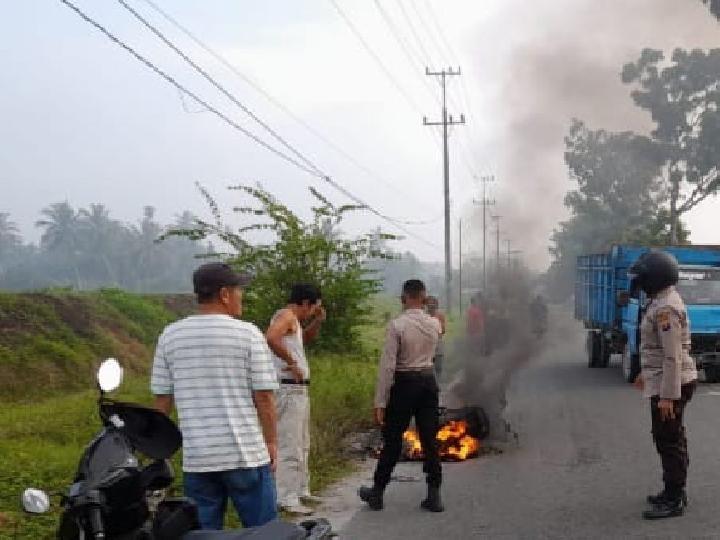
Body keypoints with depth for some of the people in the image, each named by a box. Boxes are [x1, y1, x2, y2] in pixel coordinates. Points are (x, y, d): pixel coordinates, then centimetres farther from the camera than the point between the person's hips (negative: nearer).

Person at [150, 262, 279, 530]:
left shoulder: (169, 335, 5)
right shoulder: (248, 333, -6)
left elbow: (162, 398, 8)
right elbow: (264, 396, -6)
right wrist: (271, 441, 5)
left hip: (195, 457, 4)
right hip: (246, 454, -4)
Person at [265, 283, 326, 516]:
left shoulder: (294, 320, 16)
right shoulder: (286, 315, -13)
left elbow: (307, 338, 35)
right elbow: (271, 338, -34)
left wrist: (318, 321, 16)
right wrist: (291, 362, -24)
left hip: (298, 389, 11)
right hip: (288, 389, -11)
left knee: (302, 445, 19)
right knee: (290, 447, -10)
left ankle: (301, 491, 29)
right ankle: (287, 499, -9)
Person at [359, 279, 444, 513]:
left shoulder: (397, 325, -15)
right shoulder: (435, 324, 0)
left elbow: (387, 365, -17)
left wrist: (380, 401, -13)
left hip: (404, 383, -4)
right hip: (429, 381, 4)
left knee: (393, 440, 5)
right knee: (430, 440, 8)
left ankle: (377, 492, 17)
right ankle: (434, 495, 10)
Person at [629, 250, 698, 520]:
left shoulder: (665, 308, -22)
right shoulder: (663, 301, 11)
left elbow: (673, 355, -25)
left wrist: (667, 396, -25)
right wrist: (647, 373, 29)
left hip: (670, 385, -11)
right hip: (666, 381, 11)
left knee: (669, 440, -4)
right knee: (672, 438, 18)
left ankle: (673, 501, 2)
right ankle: (675, 491, 29)